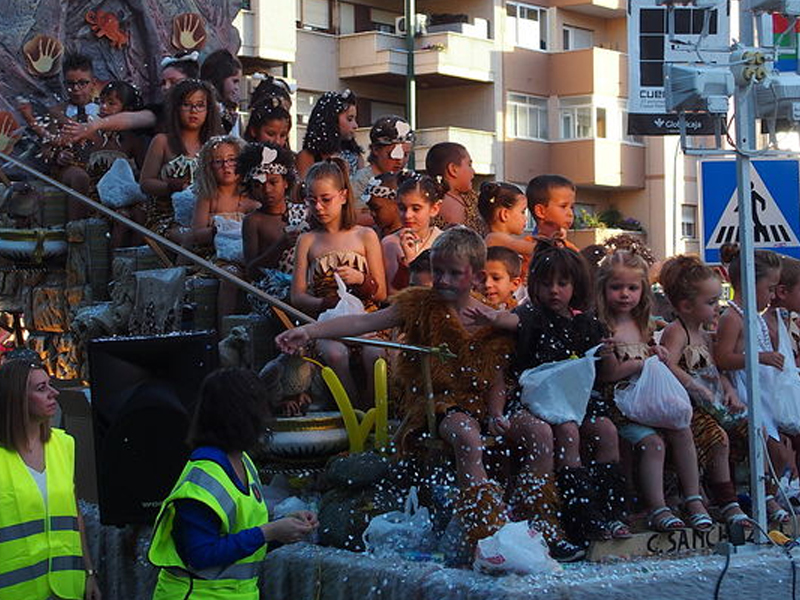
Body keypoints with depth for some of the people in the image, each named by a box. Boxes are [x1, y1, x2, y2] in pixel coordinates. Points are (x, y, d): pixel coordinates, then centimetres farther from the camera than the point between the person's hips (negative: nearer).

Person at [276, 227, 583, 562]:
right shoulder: (422, 306, 3)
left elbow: (496, 382, 10)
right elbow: (365, 322, -6)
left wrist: (496, 416, -10)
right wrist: (310, 331, -18)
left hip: (479, 406, 4)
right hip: (434, 405, -4)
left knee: (537, 430, -19)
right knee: (467, 435, -36)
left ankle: (540, 529, -11)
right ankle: (488, 536, -41)